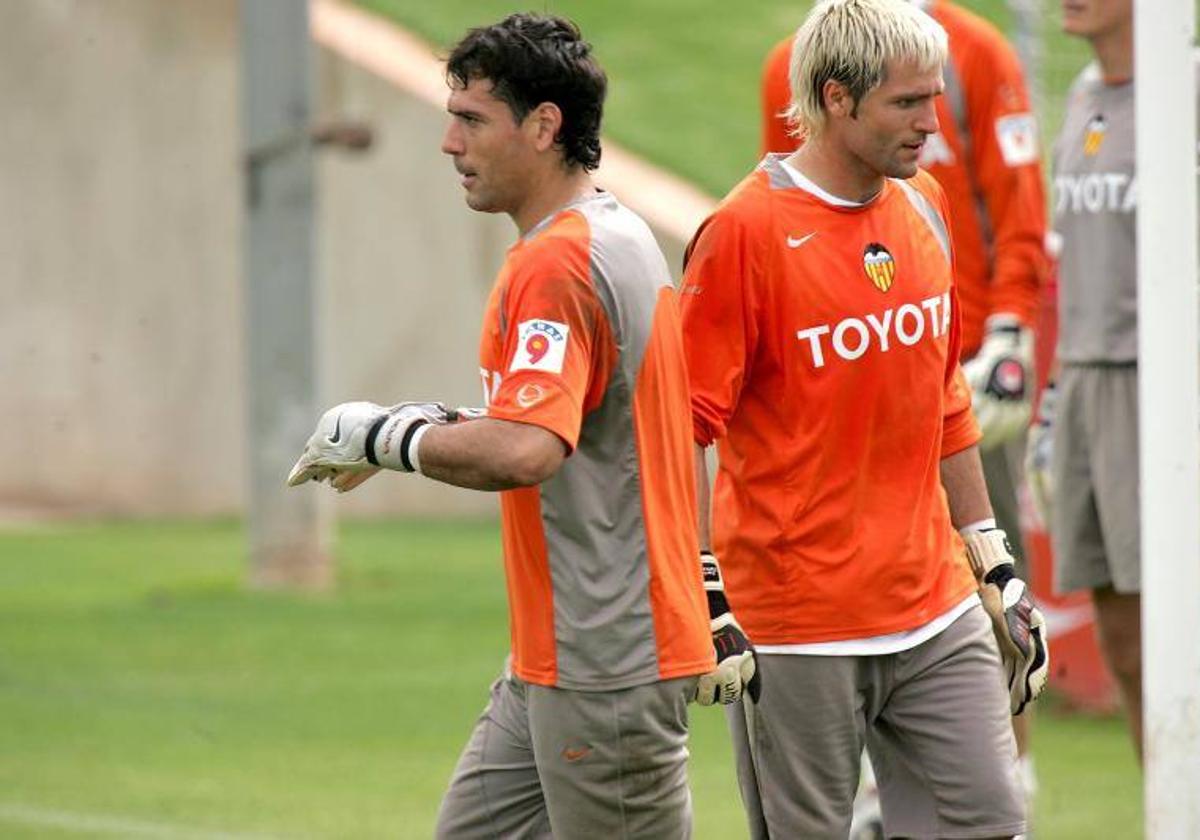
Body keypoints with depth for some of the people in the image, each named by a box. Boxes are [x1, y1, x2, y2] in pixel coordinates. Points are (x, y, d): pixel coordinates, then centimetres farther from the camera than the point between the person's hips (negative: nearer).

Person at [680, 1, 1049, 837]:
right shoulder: (747, 230, -13)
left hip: (936, 610, 7)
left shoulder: (924, 207, 9)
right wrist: (703, 594, -16)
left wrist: (989, 555, 19)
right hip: (799, 630, -6)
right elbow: (687, 427, -12)